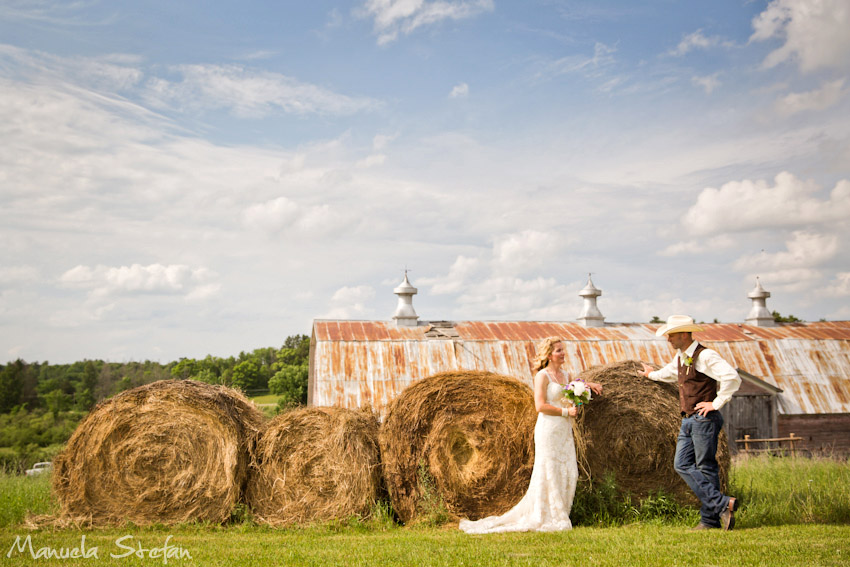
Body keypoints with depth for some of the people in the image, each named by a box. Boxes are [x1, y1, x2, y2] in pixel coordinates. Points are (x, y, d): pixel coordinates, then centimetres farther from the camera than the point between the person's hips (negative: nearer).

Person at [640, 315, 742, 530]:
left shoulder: (705, 355, -13)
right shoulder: (680, 357, 15)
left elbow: (732, 378, -24)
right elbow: (670, 372, 40)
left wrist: (716, 403, -19)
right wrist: (652, 374, 56)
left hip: (704, 419, -9)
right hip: (688, 420, 9)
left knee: (706, 467, -6)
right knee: (682, 465, 0)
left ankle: (710, 518, -1)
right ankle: (722, 504, -2)